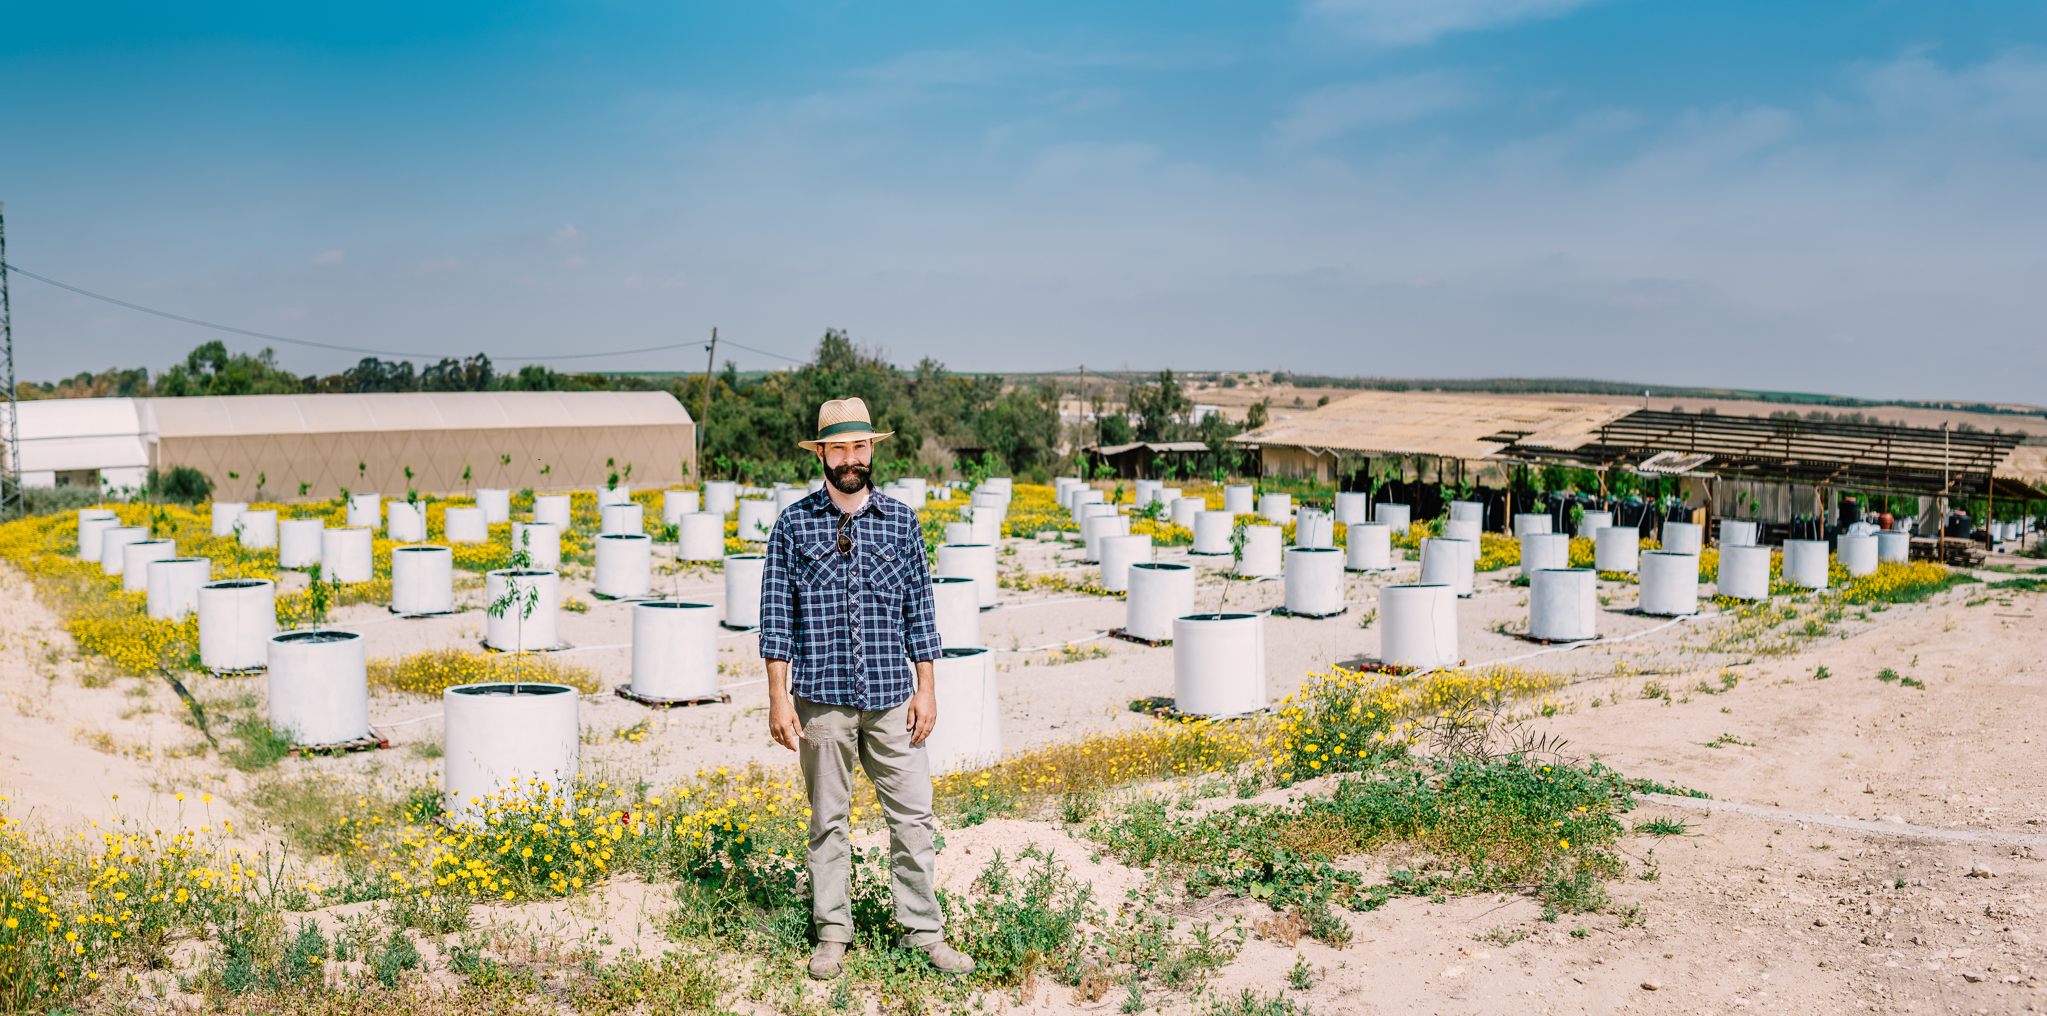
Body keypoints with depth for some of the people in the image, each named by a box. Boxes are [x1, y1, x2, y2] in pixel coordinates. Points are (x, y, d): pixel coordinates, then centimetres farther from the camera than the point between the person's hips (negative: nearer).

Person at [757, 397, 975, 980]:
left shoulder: (901, 522, 5)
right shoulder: (794, 525, 1)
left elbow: (919, 611, 8)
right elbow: (776, 616, 1)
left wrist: (926, 690, 3)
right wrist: (779, 698, -4)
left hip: (891, 697, 1)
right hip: (823, 699, -1)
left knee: (913, 816, 3)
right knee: (828, 821, 8)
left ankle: (924, 932, 14)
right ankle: (832, 935, 21)